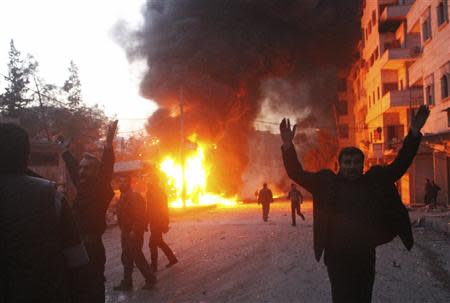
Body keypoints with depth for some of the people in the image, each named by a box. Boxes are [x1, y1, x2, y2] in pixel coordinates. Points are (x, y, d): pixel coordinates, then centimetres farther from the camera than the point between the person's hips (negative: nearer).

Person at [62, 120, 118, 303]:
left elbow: (106, 169, -23)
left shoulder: (102, 190, -8)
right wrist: (64, 149, 32)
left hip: (92, 250, -7)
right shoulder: (82, 187, 9)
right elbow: (72, 165, 22)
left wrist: (108, 144, -34)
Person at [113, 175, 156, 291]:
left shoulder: (134, 196, -18)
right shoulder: (123, 196, 12)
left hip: (134, 232, -9)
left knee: (137, 256, -2)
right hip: (125, 232, 10)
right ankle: (127, 283, 22)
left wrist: (134, 231, -24)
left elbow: (139, 216, -23)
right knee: (126, 257, 13)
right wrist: (123, 230, 15)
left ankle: (150, 279, 13)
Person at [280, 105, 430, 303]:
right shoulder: (327, 183, -2)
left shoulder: (374, 181, 5)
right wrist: (288, 146, -20)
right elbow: (297, 173, -5)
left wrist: (414, 134, -4)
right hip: (337, 256, -3)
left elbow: (400, 164, 6)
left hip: (366, 255, 3)